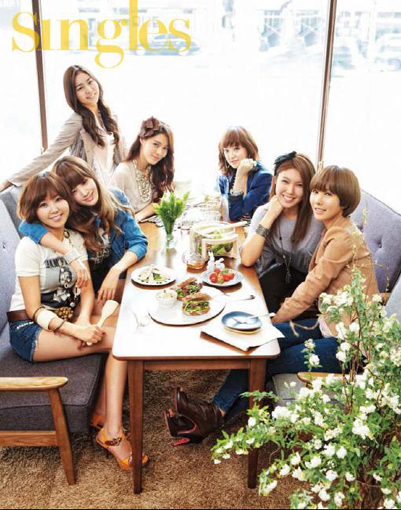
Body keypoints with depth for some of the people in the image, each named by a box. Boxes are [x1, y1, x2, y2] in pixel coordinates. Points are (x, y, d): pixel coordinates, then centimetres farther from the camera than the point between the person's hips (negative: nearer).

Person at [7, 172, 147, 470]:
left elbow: (86, 290, 3)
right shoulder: (29, 247, -14)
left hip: (69, 318, 6)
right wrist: (75, 330, -30)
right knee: (116, 340, -25)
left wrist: (84, 319, -19)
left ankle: (109, 427, -16)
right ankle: (112, 432, -17)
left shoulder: (75, 239, 6)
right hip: (29, 329, -6)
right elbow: (34, 310, -16)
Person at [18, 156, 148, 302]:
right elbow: (27, 225, -32)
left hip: (116, 275, 2)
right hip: (84, 280, -2)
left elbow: (138, 242, -12)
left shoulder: (116, 198, -11)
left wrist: (116, 270, -30)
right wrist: (71, 255, -40)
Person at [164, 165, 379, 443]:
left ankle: (215, 414, 2)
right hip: (330, 324, 8)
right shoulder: (335, 231, 10)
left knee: (267, 361, -12)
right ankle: (215, 412, -6)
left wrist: (273, 320, -7)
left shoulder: (344, 238, -21)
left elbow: (310, 290, -17)